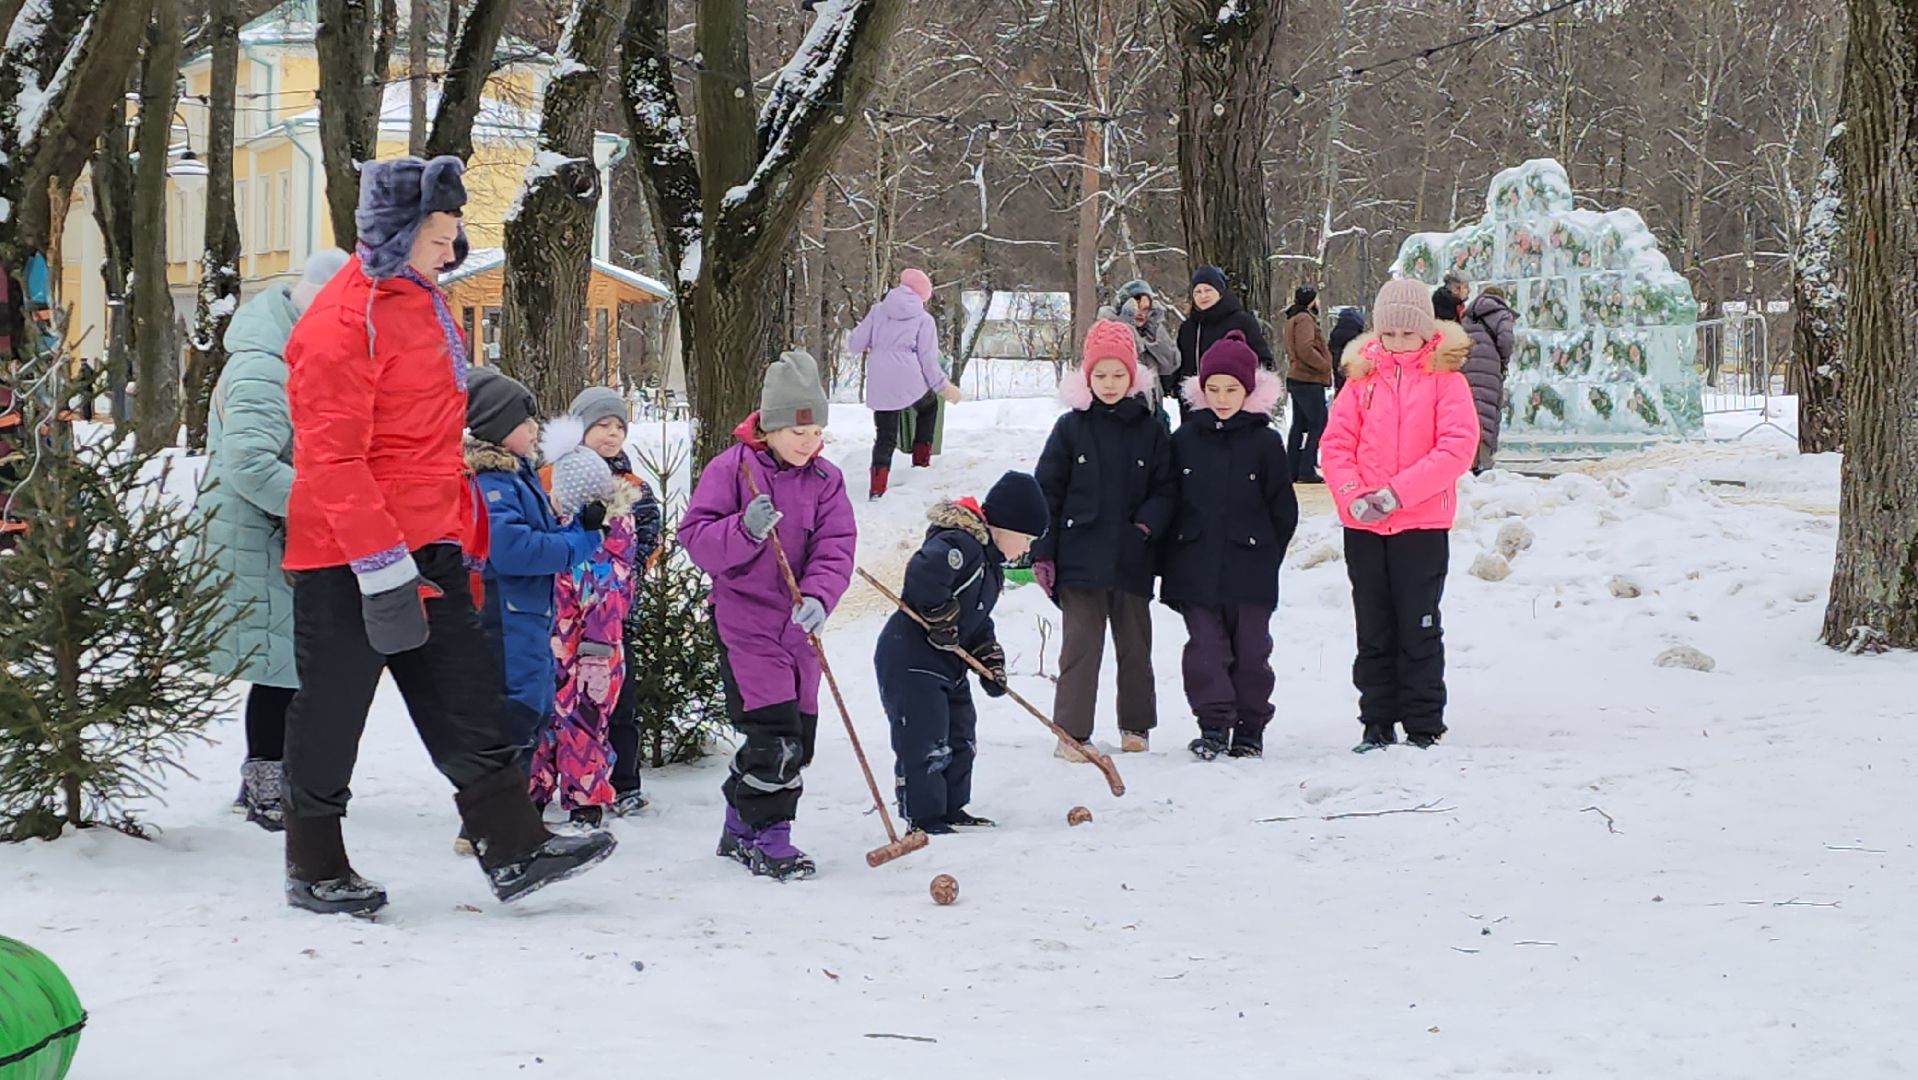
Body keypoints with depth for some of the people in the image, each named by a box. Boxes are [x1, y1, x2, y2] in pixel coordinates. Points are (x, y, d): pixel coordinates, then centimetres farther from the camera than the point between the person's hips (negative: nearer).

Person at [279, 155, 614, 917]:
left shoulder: (420, 304, 13)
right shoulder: (345, 319, -17)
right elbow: (331, 457, -22)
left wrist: (458, 534, 23)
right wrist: (382, 564, -24)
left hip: (427, 548, 9)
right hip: (347, 563, -9)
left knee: (468, 703, 7)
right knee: (332, 713, 4)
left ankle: (514, 850, 9)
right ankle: (314, 870, 17)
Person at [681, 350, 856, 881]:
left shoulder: (826, 480, 5)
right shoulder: (731, 469, -8)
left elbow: (836, 547, -4)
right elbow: (696, 537, -12)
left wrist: (818, 596, -22)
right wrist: (745, 530, -30)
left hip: (798, 623, 6)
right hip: (745, 620, -6)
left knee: (799, 737, 10)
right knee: (775, 733, -14)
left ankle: (741, 829, 26)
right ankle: (767, 838, -3)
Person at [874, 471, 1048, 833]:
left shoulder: (990, 563, 16)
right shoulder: (960, 545, -19)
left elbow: (978, 621, 21)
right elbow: (922, 573, -37)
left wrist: (990, 659, 7)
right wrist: (942, 618, -27)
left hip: (948, 663, 11)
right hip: (910, 658, -11)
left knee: (960, 738, 17)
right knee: (925, 741, -9)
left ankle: (950, 809, 28)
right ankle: (923, 817, -3)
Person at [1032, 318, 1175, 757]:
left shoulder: (1151, 431, 4)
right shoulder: (1070, 428, 1)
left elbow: (1166, 489, 7)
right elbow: (1047, 492, 2)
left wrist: (1148, 524, -13)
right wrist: (1042, 552, -3)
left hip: (1133, 561, 2)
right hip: (1080, 559, -2)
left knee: (1135, 646, 13)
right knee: (1080, 646, -4)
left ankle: (1136, 726, 27)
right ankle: (1071, 732, -1)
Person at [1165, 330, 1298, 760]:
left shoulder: (1265, 442, -1)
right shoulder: (1185, 439, 4)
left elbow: (1284, 509, 3)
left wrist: (1266, 556, 0)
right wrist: (1174, 560, 6)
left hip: (1249, 571, -1)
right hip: (1196, 567, 1)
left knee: (1250, 651, 7)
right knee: (1205, 647, -1)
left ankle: (1249, 729, 17)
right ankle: (1213, 725, 3)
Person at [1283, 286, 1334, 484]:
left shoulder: (1293, 319, 18)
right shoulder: (1304, 319, -13)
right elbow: (1305, 349, -24)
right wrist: (1325, 365, -14)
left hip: (1297, 378, 10)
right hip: (1309, 380, -10)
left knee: (1299, 425, 12)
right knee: (1318, 425, -8)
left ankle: (1292, 471, 14)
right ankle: (1306, 470, -11)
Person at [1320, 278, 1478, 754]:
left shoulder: (1444, 376, -2)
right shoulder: (1363, 376, 6)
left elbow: (1458, 447, -12)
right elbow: (1336, 443, 3)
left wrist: (1398, 491, -18)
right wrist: (1352, 493, -14)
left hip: (1422, 523, -3)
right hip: (1363, 525, 3)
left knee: (1418, 629, 2)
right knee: (1374, 630, 10)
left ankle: (1424, 727, 10)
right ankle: (1378, 723, 18)